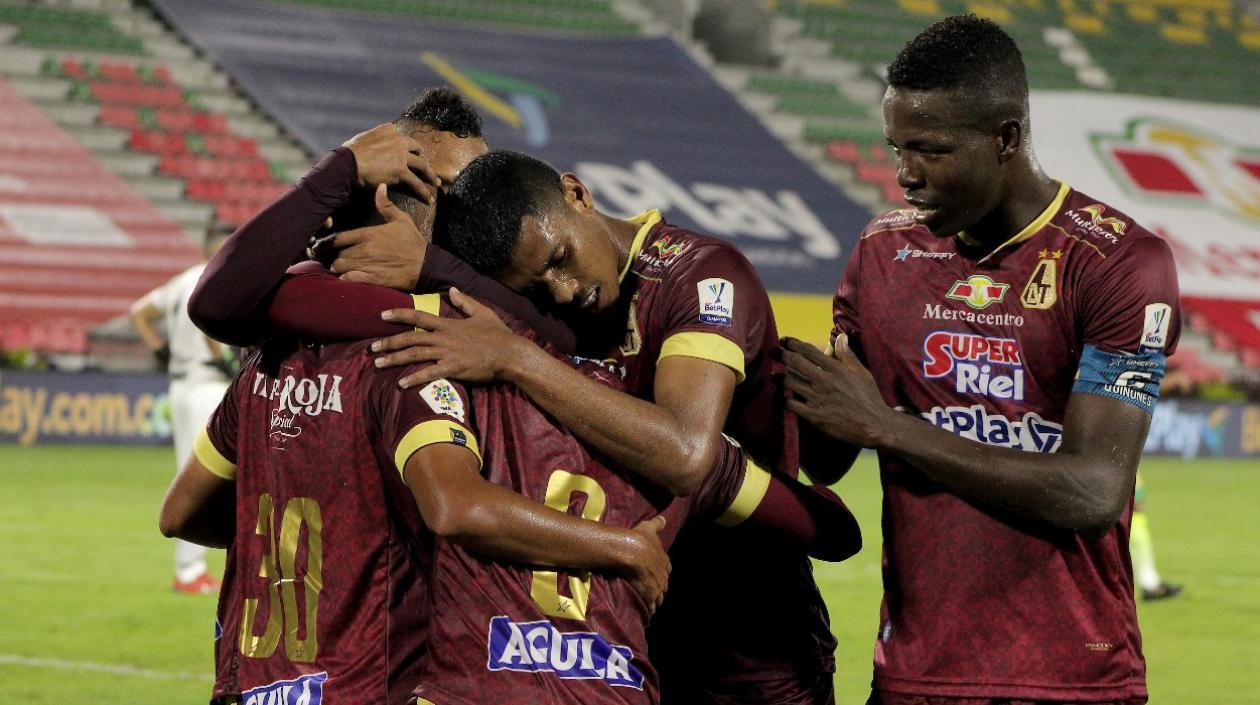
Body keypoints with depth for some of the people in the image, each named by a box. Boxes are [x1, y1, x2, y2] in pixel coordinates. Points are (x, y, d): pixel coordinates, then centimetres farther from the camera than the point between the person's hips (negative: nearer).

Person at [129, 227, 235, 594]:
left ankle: (190, 567, 14)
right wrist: (222, 361, -18)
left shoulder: (182, 282, 15)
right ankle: (189, 571, -9)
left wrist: (161, 352, 15)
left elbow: (139, 312, 20)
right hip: (208, 384, -9)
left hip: (179, 384, 9)